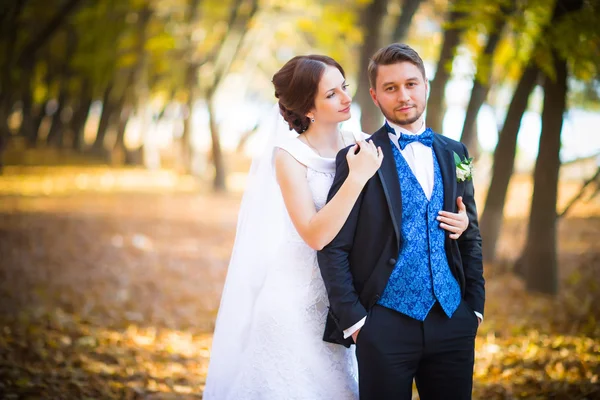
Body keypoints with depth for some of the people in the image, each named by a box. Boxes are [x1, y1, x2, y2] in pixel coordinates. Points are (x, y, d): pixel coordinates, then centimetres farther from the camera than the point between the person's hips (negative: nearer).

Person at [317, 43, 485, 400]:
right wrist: (352, 319, -10)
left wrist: (475, 305, 8)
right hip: (385, 324, -4)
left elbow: (471, 237, 16)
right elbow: (333, 248, -6)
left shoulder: (454, 154, 11)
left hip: (453, 321, 4)